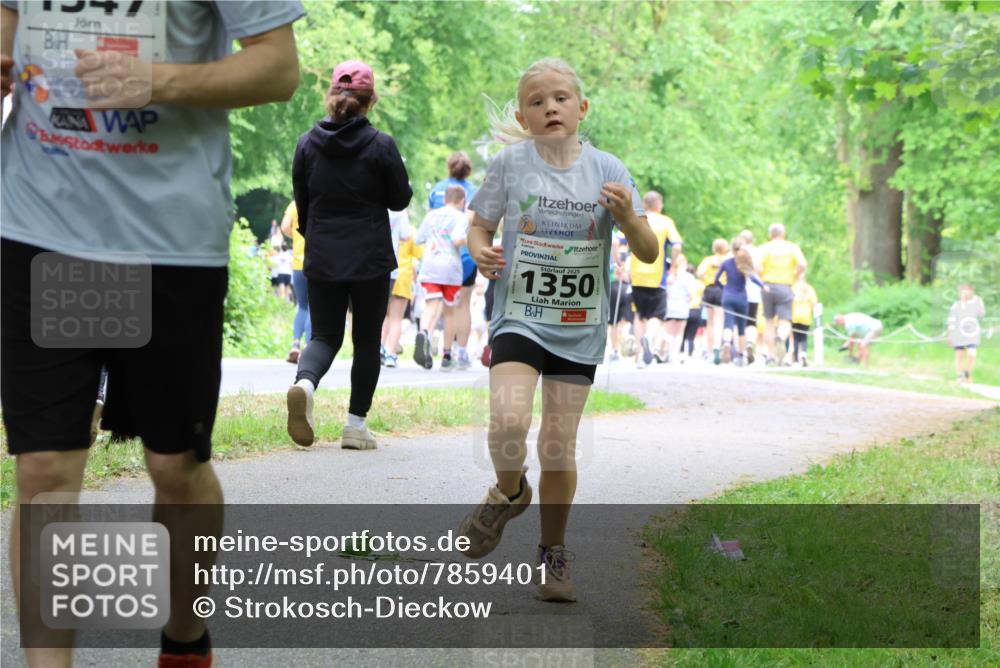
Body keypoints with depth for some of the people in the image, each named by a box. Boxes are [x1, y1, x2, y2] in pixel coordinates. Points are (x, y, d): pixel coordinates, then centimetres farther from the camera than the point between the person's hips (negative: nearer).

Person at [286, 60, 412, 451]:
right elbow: (400, 200, -1)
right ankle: (356, 424, 9)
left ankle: (305, 381, -23)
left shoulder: (307, 144, -1)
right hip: (371, 258, -2)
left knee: (325, 335, 10)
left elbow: (301, 202, 8)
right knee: (367, 340, 10)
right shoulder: (380, 146, -10)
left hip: (321, 260, 2)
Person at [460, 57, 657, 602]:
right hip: (519, 316, -1)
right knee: (509, 420, -23)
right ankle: (509, 492, 10)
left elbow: (648, 253, 1)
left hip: (579, 327, 1)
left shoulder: (607, 170, -1)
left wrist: (627, 216, -19)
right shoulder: (510, 163, -3)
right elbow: (480, 226, 8)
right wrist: (480, 252, -14)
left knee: (559, 446, 3)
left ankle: (553, 553, 23)